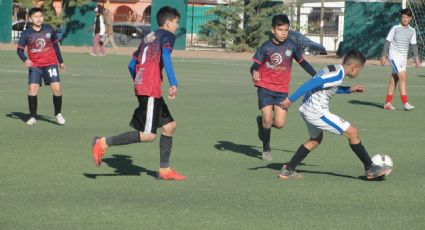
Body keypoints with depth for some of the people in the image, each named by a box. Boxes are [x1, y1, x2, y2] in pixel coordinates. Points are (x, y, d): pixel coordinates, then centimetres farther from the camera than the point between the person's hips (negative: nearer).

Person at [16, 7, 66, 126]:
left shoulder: (49, 29, 1)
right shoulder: (26, 33, -6)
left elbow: (55, 44, 13)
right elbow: (19, 49, -2)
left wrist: (61, 61, 18)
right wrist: (25, 59, -22)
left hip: (51, 64, 1)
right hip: (35, 66, -1)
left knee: (56, 88, -9)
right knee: (32, 89, -13)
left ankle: (58, 114, 11)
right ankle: (33, 117, 0)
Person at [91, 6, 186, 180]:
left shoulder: (148, 38, 21)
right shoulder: (167, 36, -1)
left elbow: (132, 65, 21)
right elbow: (166, 56, -20)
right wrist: (173, 84, -27)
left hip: (141, 86, 9)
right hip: (151, 90, -9)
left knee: (169, 126, 14)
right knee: (148, 135, -11)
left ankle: (164, 170, 15)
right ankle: (104, 143, -11)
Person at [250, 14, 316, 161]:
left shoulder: (291, 46, -1)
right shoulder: (266, 47, -7)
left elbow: (303, 62, 9)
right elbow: (255, 65, -9)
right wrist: (254, 72, -32)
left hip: (282, 90, 2)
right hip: (265, 87, -2)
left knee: (280, 124, -7)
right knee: (268, 119, -12)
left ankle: (262, 122, 28)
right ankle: (266, 148, 13)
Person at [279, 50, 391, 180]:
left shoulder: (332, 68, 12)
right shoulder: (337, 75, -18)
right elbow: (312, 84, -26)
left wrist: (349, 90, 27)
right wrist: (291, 99, -29)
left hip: (307, 109, 10)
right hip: (317, 112, -10)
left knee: (315, 139, 30)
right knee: (352, 132, -3)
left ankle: (288, 170, 25)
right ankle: (370, 169, 4)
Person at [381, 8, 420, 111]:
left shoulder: (412, 31, 8)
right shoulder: (395, 28, -5)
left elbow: (413, 45, 13)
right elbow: (387, 42, -4)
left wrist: (416, 57, 3)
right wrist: (383, 56, -7)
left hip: (404, 57, 5)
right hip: (394, 55, -5)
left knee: (394, 79, 8)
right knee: (403, 77, -16)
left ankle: (388, 103, 13)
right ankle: (405, 103, -19)